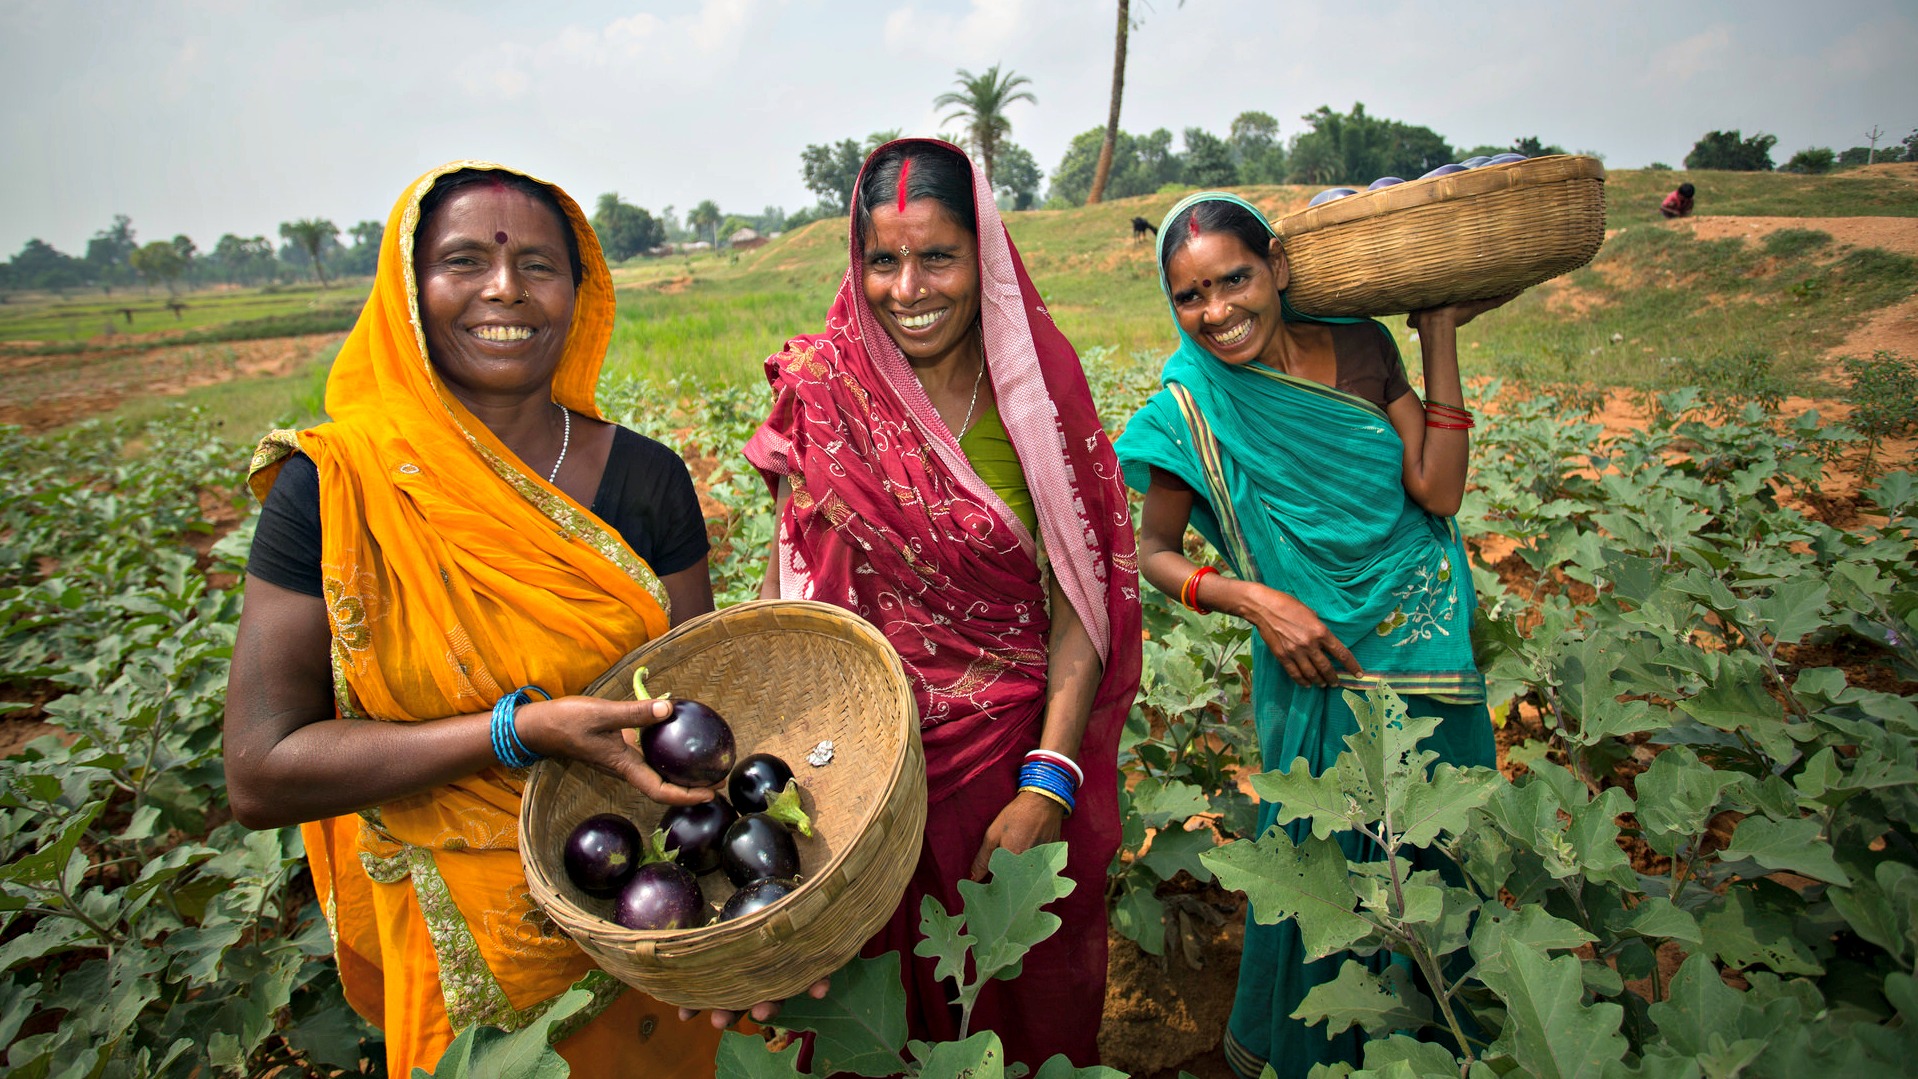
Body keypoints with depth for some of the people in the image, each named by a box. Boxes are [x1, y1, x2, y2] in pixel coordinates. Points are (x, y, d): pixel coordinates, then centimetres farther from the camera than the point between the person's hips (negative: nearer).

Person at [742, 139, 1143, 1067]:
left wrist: (1048, 782, -17)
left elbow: (1080, 602, -9)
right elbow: (790, 581, -3)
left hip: (1022, 749, 0)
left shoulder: (1036, 389, -8)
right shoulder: (824, 390, -7)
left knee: (1033, 1004, 21)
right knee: (888, 999, 21)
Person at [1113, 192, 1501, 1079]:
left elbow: (1437, 491, -11)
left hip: (1432, 642, 5)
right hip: (1320, 662, -4)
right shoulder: (1194, 408, -15)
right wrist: (1251, 598, -21)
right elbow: (1152, 554, -6)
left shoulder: (1359, 346, -5)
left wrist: (1440, 336, -11)